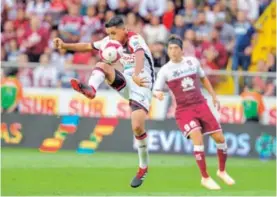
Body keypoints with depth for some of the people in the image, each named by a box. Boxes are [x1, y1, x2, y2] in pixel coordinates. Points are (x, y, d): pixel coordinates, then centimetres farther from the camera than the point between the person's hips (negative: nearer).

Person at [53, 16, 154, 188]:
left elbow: (140, 56, -39)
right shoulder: (112, 41, 4)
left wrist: (136, 75, -60)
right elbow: (89, 46, 12)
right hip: (127, 82, 7)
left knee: (137, 127, -17)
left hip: (141, 85, -7)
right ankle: (90, 90, -44)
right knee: (102, 66, -15)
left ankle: (144, 167, 1)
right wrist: (65, 45, -1)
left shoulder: (135, 39, -19)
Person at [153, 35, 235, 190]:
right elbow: (156, 90, -9)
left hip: (201, 105, 4)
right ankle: (205, 178, -11)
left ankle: (222, 171, 28)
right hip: (184, 109, -4)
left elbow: (203, 78, 19)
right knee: (197, 138, -24)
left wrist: (214, 96, 18)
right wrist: (157, 93, -33)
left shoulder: (193, 62, 2)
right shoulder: (165, 70, -7)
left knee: (220, 138, 2)